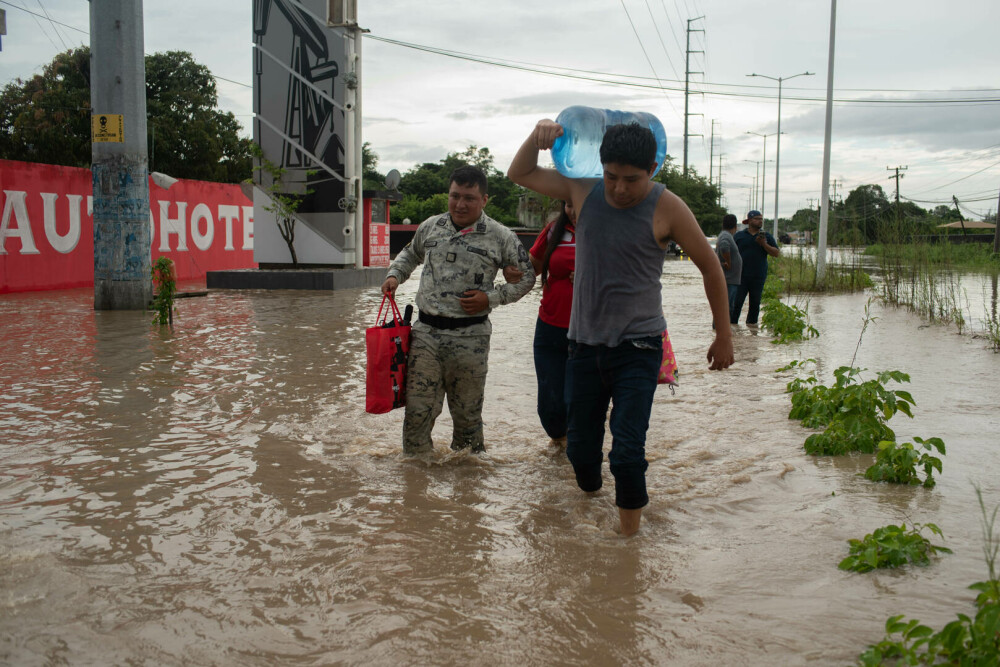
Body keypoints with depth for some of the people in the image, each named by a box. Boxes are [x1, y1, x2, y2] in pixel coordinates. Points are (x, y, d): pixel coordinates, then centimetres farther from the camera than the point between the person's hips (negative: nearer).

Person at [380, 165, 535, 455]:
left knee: (467, 413, 10)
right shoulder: (430, 226, 7)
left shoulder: (501, 237, -4)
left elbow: (526, 276, 5)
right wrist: (394, 275, 7)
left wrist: (491, 298, -8)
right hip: (426, 330, 2)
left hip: (470, 336, -2)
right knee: (417, 409, 1)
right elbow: (410, 254, 26)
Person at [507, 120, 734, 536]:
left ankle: (629, 536, 4)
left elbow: (711, 268, 0)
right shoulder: (583, 192, 1)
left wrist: (723, 337, 4)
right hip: (585, 344, 4)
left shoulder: (666, 209, -10)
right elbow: (520, 174, 11)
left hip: (638, 348, -4)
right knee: (579, 447, 11)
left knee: (627, 451, -13)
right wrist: (538, 134, -9)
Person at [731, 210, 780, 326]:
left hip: (758, 277, 2)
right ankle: (732, 323, 1)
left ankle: (752, 322, 19)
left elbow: (777, 253, 4)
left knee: (755, 302, 6)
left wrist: (764, 244, -10)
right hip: (741, 276, -2)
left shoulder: (767, 237, 10)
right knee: (737, 302, -6)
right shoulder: (739, 236, 8)